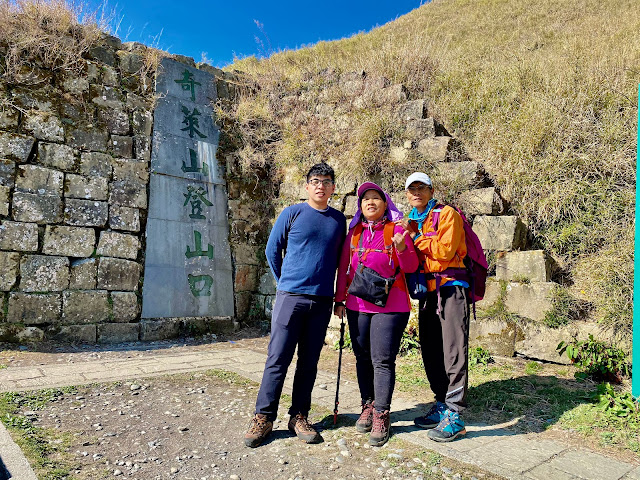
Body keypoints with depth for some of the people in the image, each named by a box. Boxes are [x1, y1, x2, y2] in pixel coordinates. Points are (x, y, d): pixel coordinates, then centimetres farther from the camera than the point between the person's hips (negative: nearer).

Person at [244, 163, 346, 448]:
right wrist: (286, 283, 9)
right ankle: (264, 417, 11)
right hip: (290, 296, -3)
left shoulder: (339, 220, 10)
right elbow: (272, 251, 7)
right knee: (278, 359, -1)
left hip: (322, 301, 3)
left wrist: (336, 291, 13)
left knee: (309, 362, 9)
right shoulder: (292, 214, 1)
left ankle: (299, 417, 20)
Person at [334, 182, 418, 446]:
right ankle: (368, 406, 25)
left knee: (382, 360, -3)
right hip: (357, 306, 4)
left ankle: (381, 416, 6)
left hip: (389, 305, -4)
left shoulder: (396, 229, 2)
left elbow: (411, 267, -2)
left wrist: (401, 248, -20)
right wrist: (339, 299, 12)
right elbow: (344, 268, 16)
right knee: (363, 358, 10)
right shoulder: (354, 232, 13)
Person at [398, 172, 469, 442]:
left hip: (450, 287, -7)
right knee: (430, 351, 10)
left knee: (453, 350, -8)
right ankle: (442, 404, 22)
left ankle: (454, 416, -3)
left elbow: (445, 249, -16)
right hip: (427, 290, 8)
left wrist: (415, 236, -10)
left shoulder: (447, 214, -4)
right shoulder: (411, 222, 17)